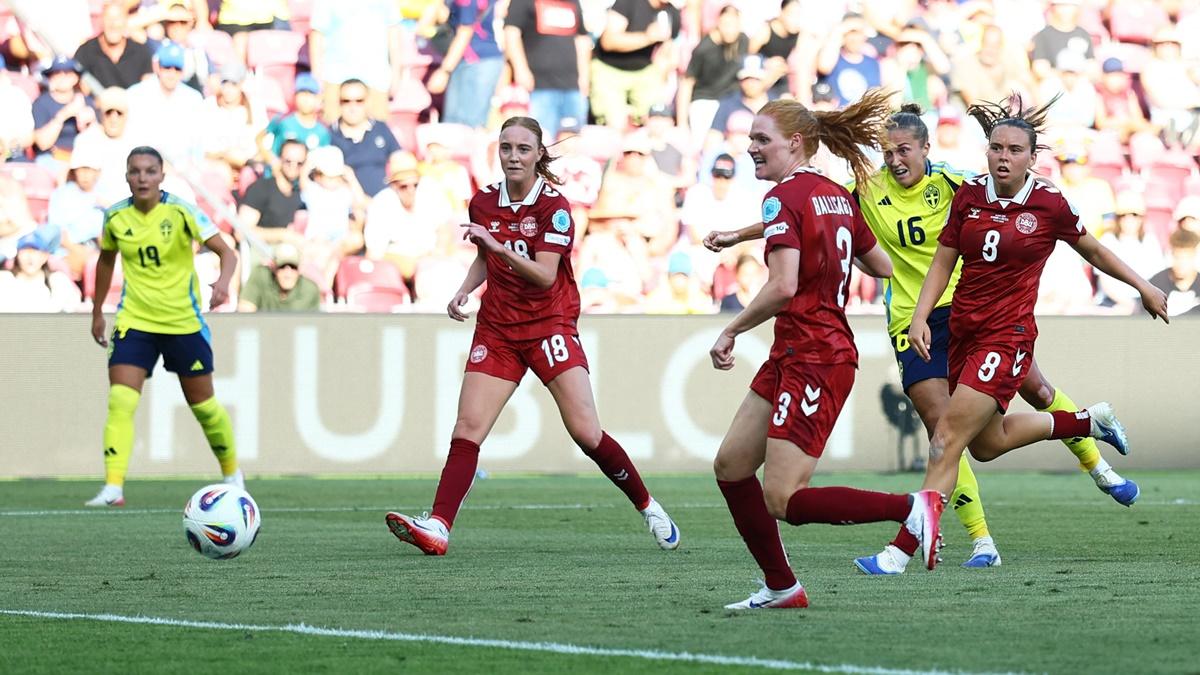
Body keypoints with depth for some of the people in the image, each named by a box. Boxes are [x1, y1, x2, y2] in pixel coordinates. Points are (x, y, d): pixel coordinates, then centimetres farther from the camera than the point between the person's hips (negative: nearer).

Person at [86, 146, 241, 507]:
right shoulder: (115, 217, -2)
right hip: (134, 321, 2)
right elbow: (106, 260, 17)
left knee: (203, 406, 9)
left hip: (184, 322, -2)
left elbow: (226, 252, -14)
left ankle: (232, 474, 32)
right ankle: (113, 488, -20)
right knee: (120, 402, -16)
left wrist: (223, 282, -35)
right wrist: (97, 312, 20)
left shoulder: (181, 212, -12)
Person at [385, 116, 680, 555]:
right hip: (497, 329, 4)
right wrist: (464, 291, 4)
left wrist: (496, 244, -31)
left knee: (586, 432, -10)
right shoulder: (483, 202, 5)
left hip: (550, 325, -4)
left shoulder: (553, 206, -10)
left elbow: (544, 275, -20)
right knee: (468, 427, -11)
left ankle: (647, 507, 11)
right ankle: (438, 527, -18)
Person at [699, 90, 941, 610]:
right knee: (730, 465, 13)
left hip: (813, 361, -10)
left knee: (783, 501, -9)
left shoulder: (785, 197, -14)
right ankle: (780, 587, 18)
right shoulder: (837, 197, 11)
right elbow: (882, 267, 20)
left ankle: (912, 508, -10)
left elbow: (782, 287, -25)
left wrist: (731, 330, -12)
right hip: (791, 357, 10)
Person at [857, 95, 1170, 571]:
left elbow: (1094, 251, 9)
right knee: (986, 444, 18)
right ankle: (1089, 422, 40)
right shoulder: (968, 196, 2)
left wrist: (1143, 287, 17)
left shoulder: (1050, 204, -7)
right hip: (963, 331, 6)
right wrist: (921, 316, -5)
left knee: (948, 438, -14)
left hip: (1007, 334, -6)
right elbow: (942, 263, 8)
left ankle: (906, 547, -14)